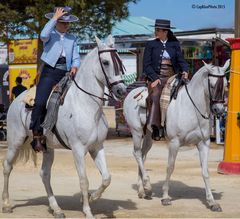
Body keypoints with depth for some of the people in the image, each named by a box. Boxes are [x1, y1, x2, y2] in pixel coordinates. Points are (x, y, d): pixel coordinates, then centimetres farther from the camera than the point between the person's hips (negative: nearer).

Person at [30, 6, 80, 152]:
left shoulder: (72, 39, 18)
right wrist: (55, 18, -13)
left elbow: (76, 58, 14)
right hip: (49, 73, -4)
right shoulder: (50, 35, 6)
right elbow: (43, 35, -19)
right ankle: (37, 136, -18)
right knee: (40, 102, -21)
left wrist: (75, 67, -9)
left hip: (66, 74, 5)